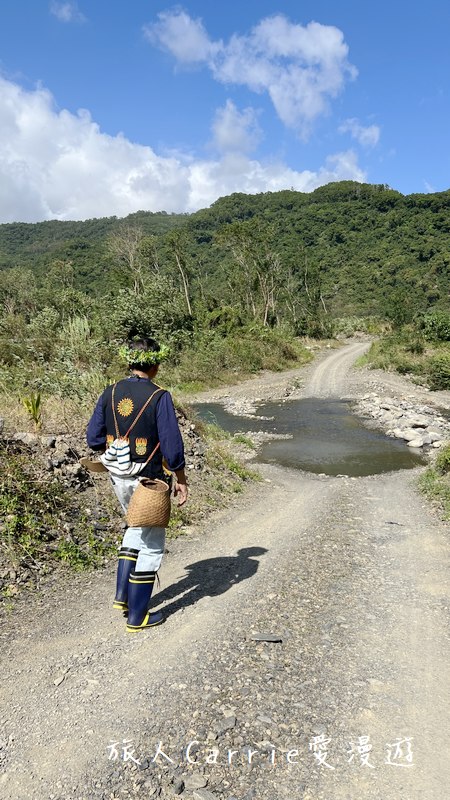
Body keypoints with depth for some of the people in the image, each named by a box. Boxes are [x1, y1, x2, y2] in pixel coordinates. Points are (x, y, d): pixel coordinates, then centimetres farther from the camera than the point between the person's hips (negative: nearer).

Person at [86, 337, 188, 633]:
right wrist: (181, 480, -4)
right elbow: (172, 445, -17)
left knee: (136, 528, 29)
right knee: (152, 545, 11)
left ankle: (123, 595, 31)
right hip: (148, 480, -6)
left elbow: (94, 438, 2)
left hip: (119, 478, 6)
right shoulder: (159, 397, -17)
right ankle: (137, 617, 21)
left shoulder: (110, 393, -1)